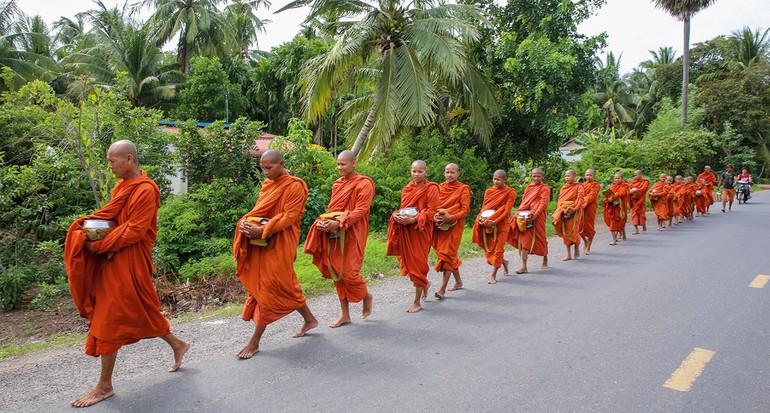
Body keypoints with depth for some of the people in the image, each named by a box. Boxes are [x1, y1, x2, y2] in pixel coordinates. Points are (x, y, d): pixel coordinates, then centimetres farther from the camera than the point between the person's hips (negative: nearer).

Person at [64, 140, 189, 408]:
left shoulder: (145, 190, -17)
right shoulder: (123, 186, 11)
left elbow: (133, 231, -21)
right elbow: (112, 217, 15)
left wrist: (98, 245, -17)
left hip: (127, 263, -9)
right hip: (114, 259, 9)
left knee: (109, 318, -3)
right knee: (140, 310, 17)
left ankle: (105, 386, 9)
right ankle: (177, 345, 35)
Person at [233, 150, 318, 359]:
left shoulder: (294, 186, -11)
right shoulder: (267, 184, 13)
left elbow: (288, 218, -17)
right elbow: (259, 211, 15)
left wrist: (262, 230, -25)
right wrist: (245, 222, -7)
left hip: (279, 244, -8)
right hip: (262, 242, 8)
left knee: (269, 287, -5)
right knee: (286, 284, 14)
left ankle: (255, 341, 2)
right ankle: (309, 319, 32)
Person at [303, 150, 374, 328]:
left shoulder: (364, 184, -6)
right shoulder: (338, 183, 14)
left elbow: (360, 210, -14)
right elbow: (332, 208, 16)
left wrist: (339, 223, -24)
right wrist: (324, 221, -4)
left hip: (351, 234, -7)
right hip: (333, 233, 7)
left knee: (348, 272, -9)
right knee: (336, 273, 6)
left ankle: (366, 296, 23)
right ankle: (345, 315, 16)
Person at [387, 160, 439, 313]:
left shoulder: (431, 189, -5)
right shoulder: (407, 189, 12)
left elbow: (431, 211, -11)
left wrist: (413, 220, -23)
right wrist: (397, 215, -5)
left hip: (421, 230, -6)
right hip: (405, 230, 6)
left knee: (418, 264, -3)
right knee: (407, 261, 9)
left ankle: (417, 302, 6)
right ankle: (424, 283, 38)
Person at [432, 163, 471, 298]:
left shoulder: (463, 189, -2)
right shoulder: (439, 188, 11)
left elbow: (465, 209, -9)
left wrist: (451, 217, -23)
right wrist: (435, 216, -13)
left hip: (454, 225, -5)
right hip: (440, 225, 5)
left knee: (447, 254, -10)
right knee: (451, 254, 13)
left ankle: (442, 289, -11)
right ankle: (458, 281, 31)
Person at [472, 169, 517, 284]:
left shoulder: (510, 192, -6)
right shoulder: (489, 191, 7)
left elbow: (506, 211, -11)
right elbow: (484, 207, 10)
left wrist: (494, 222, -21)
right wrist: (481, 218, -10)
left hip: (502, 223, -4)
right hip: (487, 224, 4)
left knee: (498, 248, -4)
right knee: (488, 247, 7)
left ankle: (493, 275, 6)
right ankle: (503, 261, 35)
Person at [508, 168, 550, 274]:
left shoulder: (545, 188, -2)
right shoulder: (528, 188, 15)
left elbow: (543, 204, -11)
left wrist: (534, 215, -21)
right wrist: (519, 213, 2)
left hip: (537, 217, -4)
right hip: (525, 217, 4)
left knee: (540, 238, 8)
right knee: (524, 239, -2)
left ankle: (545, 260, 34)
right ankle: (524, 266, -2)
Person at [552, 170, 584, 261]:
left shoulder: (578, 186, 0)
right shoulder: (563, 187, 14)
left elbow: (580, 198, -10)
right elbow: (560, 199, 13)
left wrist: (574, 208, -22)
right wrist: (560, 209, -4)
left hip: (573, 212, -5)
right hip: (563, 211, 5)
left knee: (573, 231, -8)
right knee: (565, 232, 5)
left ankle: (577, 248, 19)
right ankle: (568, 254, 11)